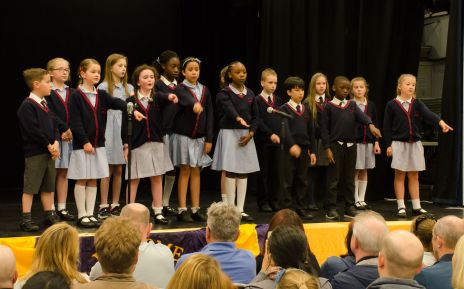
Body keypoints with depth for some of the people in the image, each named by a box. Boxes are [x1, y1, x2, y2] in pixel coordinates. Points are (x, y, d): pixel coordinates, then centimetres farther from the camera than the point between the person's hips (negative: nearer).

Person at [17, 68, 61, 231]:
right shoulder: (27, 106, -12)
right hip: (34, 153, -8)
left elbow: (54, 125, 12)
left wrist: (56, 142, -5)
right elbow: (33, 130, -18)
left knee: (48, 187, 14)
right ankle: (26, 219, 3)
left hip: (49, 151, 8)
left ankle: (49, 215, 23)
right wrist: (49, 145, -14)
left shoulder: (45, 104, 14)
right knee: (30, 187, -2)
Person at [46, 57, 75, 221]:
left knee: (64, 173, 9)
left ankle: (62, 209, 14)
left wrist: (71, 130, -10)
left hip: (69, 136, 5)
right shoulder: (47, 93, -3)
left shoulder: (72, 93, 13)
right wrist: (64, 129, -17)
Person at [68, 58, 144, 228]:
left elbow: (117, 103, -7)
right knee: (81, 180, 1)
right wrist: (85, 141, -17)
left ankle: (90, 214, 16)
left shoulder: (101, 95, 10)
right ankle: (82, 215, 9)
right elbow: (74, 121, -12)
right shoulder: (76, 96, -7)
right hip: (82, 144, -6)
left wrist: (132, 110, -25)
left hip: (98, 144, 6)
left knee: (93, 180, 9)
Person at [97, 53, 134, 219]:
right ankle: (103, 206, 4)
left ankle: (115, 205, 14)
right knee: (108, 170, -2)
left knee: (119, 170, 7)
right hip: (109, 131, -4)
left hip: (124, 130, 4)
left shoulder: (128, 88, 12)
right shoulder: (103, 87, -1)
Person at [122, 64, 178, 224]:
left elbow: (163, 97, -20)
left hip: (156, 143, 2)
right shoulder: (131, 101, -2)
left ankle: (158, 212, 14)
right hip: (137, 144, -2)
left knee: (157, 178, 7)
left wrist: (170, 97, -43)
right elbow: (125, 124, -2)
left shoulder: (157, 97, 3)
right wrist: (126, 145, -7)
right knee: (134, 180, 4)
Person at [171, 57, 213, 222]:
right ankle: (182, 210, 4)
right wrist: (195, 104, -54)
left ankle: (196, 209, 12)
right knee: (185, 172, -1)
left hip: (200, 137, 4)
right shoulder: (180, 89, -6)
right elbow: (187, 99, -32)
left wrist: (209, 139, -1)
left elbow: (209, 115, 6)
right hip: (183, 135, -4)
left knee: (196, 172, 7)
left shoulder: (205, 90, 7)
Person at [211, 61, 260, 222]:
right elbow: (229, 108, -27)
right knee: (230, 172, -5)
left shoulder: (250, 94, 10)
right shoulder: (224, 94, -6)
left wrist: (250, 133, -6)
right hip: (229, 134, -5)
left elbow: (256, 117, 9)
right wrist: (238, 118, -47)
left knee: (243, 172, 6)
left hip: (246, 135, 5)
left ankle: (240, 210, 11)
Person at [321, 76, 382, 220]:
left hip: (351, 146, 4)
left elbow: (361, 116, -9)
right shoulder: (329, 106, -1)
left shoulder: (352, 105, 10)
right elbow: (325, 129, -3)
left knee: (349, 179, 10)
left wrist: (371, 125, -30)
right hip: (335, 145, -4)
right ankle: (331, 209, 4)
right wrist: (327, 148, -11)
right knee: (333, 179, -1)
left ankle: (350, 208, 16)